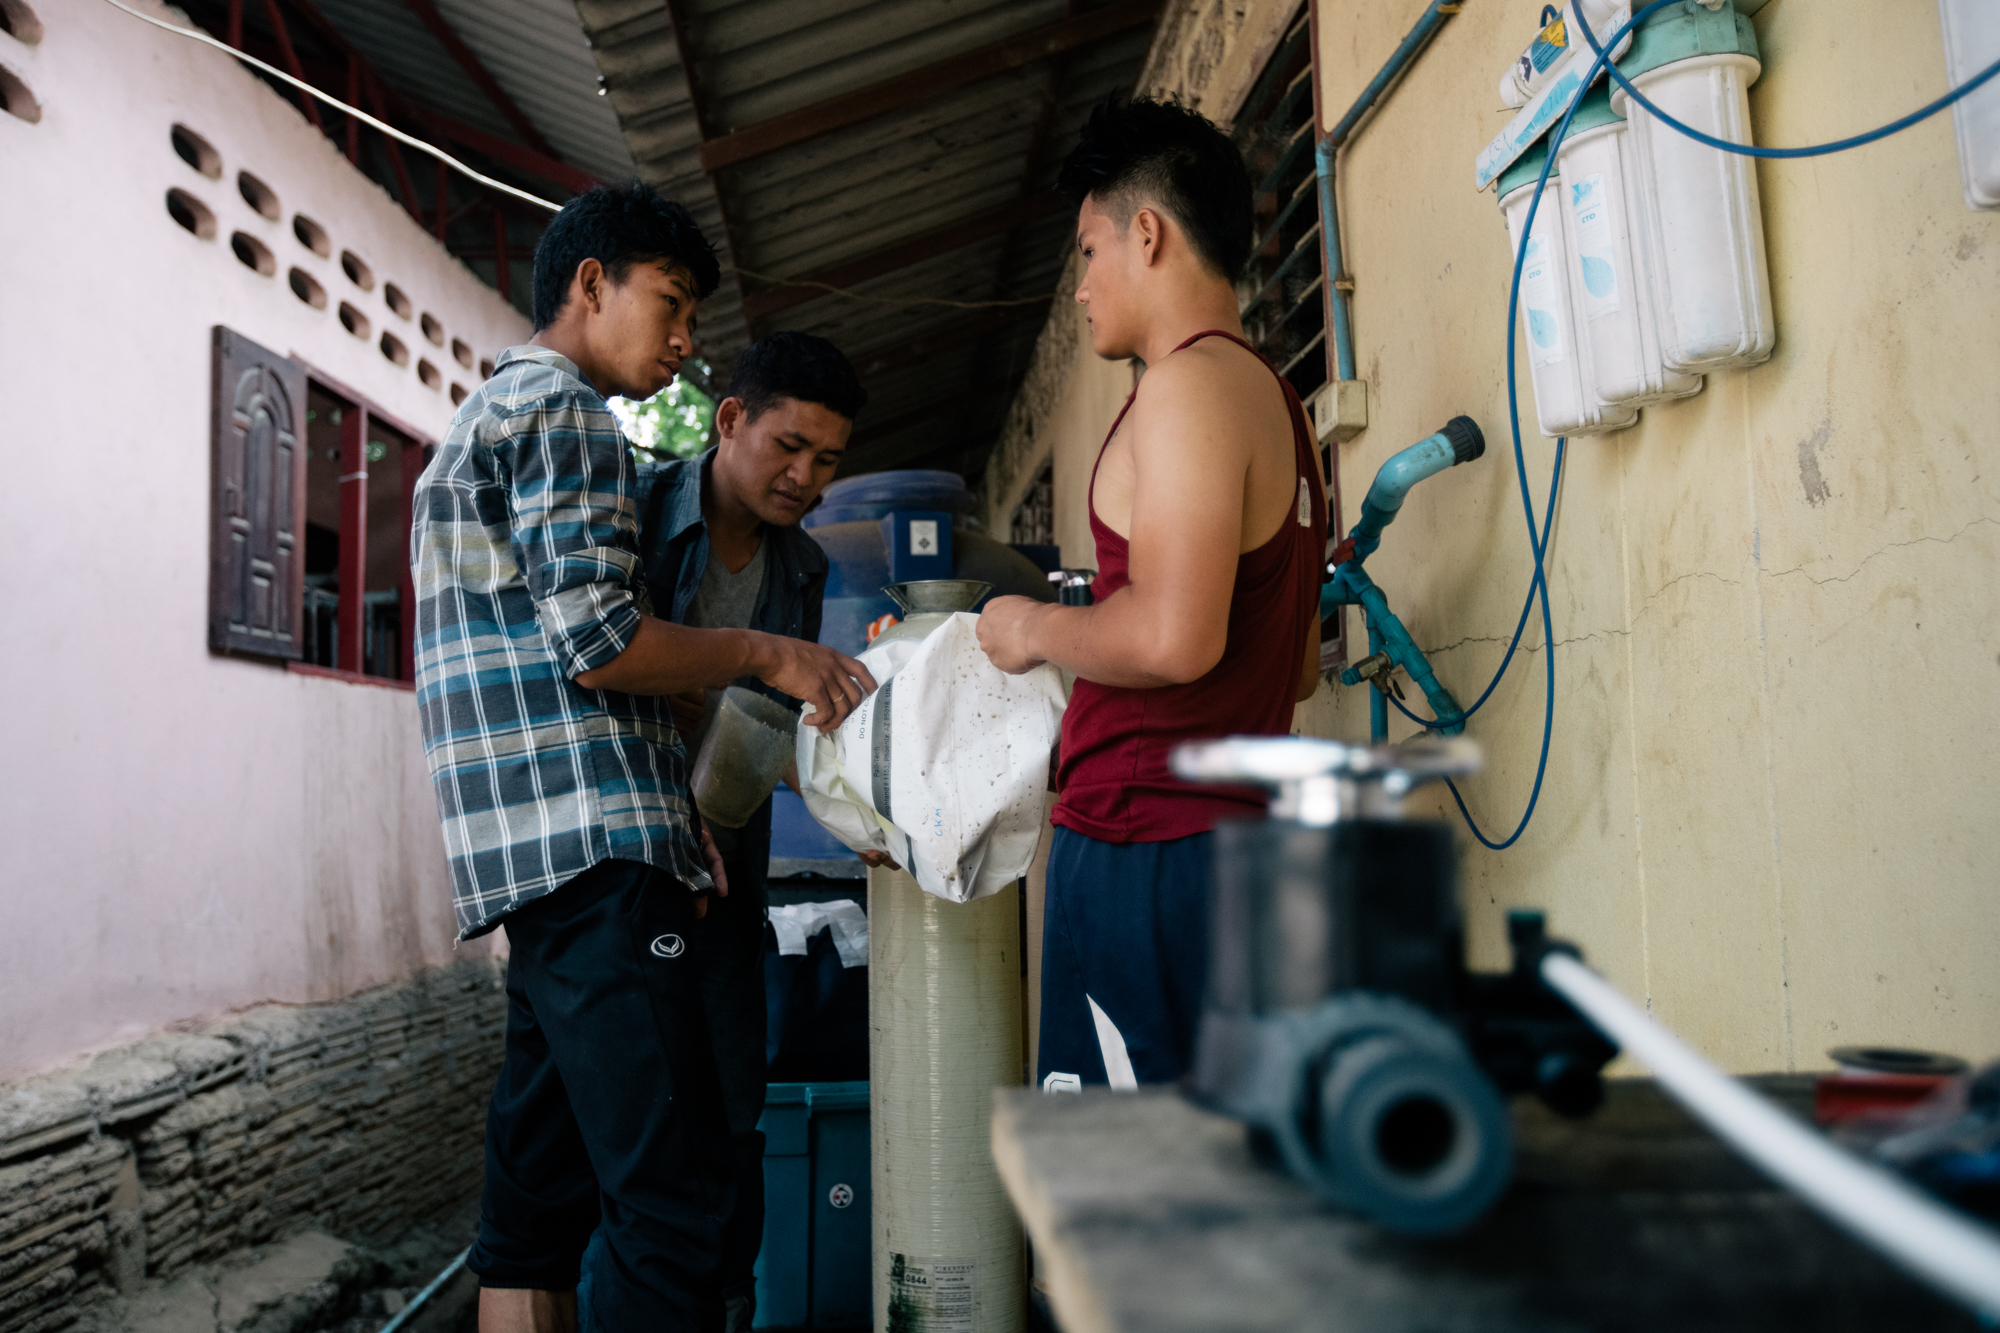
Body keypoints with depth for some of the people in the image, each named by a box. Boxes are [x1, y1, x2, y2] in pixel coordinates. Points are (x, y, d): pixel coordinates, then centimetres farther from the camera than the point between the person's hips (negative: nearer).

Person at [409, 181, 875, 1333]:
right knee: (676, 1192, -10)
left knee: (544, 1185, 12)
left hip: (536, 852, 11)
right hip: (593, 848, -11)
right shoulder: (563, 411, -5)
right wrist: (769, 654, -3)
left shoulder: (488, 415, 27)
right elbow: (600, 642, -16)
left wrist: (673, 820, 19)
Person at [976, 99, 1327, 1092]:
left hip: (1146, 845, -10)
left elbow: (1174, 637, -24)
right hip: (1236, 828, 10)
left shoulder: (1190, 386, -11)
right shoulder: (1277, 404, 19)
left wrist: (1035, 629, -5)